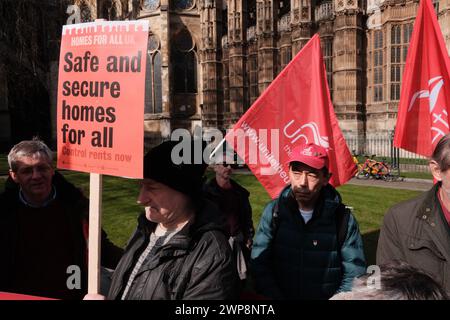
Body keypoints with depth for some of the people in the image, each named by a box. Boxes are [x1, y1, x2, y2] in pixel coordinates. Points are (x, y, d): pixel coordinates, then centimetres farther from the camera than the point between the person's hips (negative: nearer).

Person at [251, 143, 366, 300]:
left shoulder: (343, 218, -6)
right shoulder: (274, 211, -3)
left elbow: (354, 273, -2)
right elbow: (259, 264, -2)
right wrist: (275, 296, -11)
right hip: (280, 294, 0)